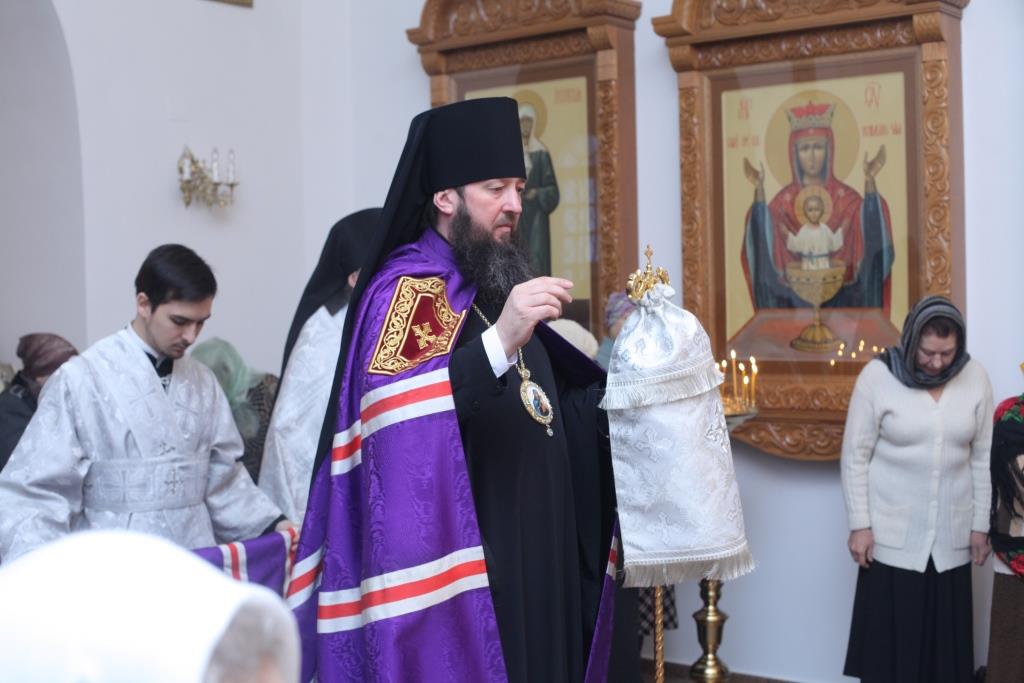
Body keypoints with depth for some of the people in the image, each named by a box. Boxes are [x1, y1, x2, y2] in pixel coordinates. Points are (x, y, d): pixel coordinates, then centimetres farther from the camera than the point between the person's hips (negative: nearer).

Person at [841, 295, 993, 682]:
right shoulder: (877, 375, -11)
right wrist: (859, 524, -8)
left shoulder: (975, 377, -2)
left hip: (951, 536, 3)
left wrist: (980, 525, 5)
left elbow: (983, 458, 5)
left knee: (945, 638, 8)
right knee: (890, 638, 2)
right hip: (892, 535, -2)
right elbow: (855, 456, -6)